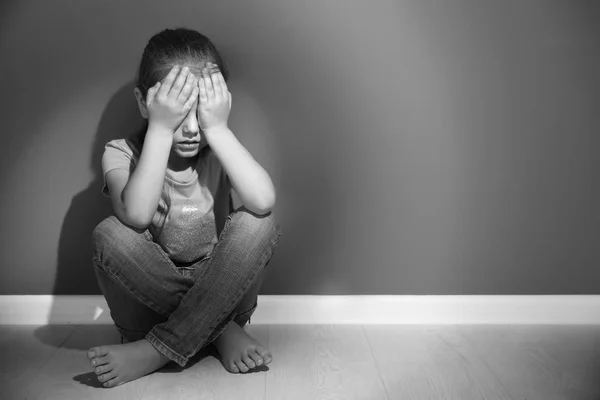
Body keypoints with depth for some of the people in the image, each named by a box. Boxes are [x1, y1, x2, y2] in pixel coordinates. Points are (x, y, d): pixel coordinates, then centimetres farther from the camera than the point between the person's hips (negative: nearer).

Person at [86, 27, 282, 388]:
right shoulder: (122, 152, -9)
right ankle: (220, 331, -16)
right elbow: (136, 215, -32)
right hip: (148, 290, -1)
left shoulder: (220, 152, -6)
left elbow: (264, 201, -28)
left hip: (219, 287, 2)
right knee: (111, 234, -27)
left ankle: (155, 351, -20)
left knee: (256, 223, -26)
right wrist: (160, 129, -30)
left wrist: (217, 128, -27)